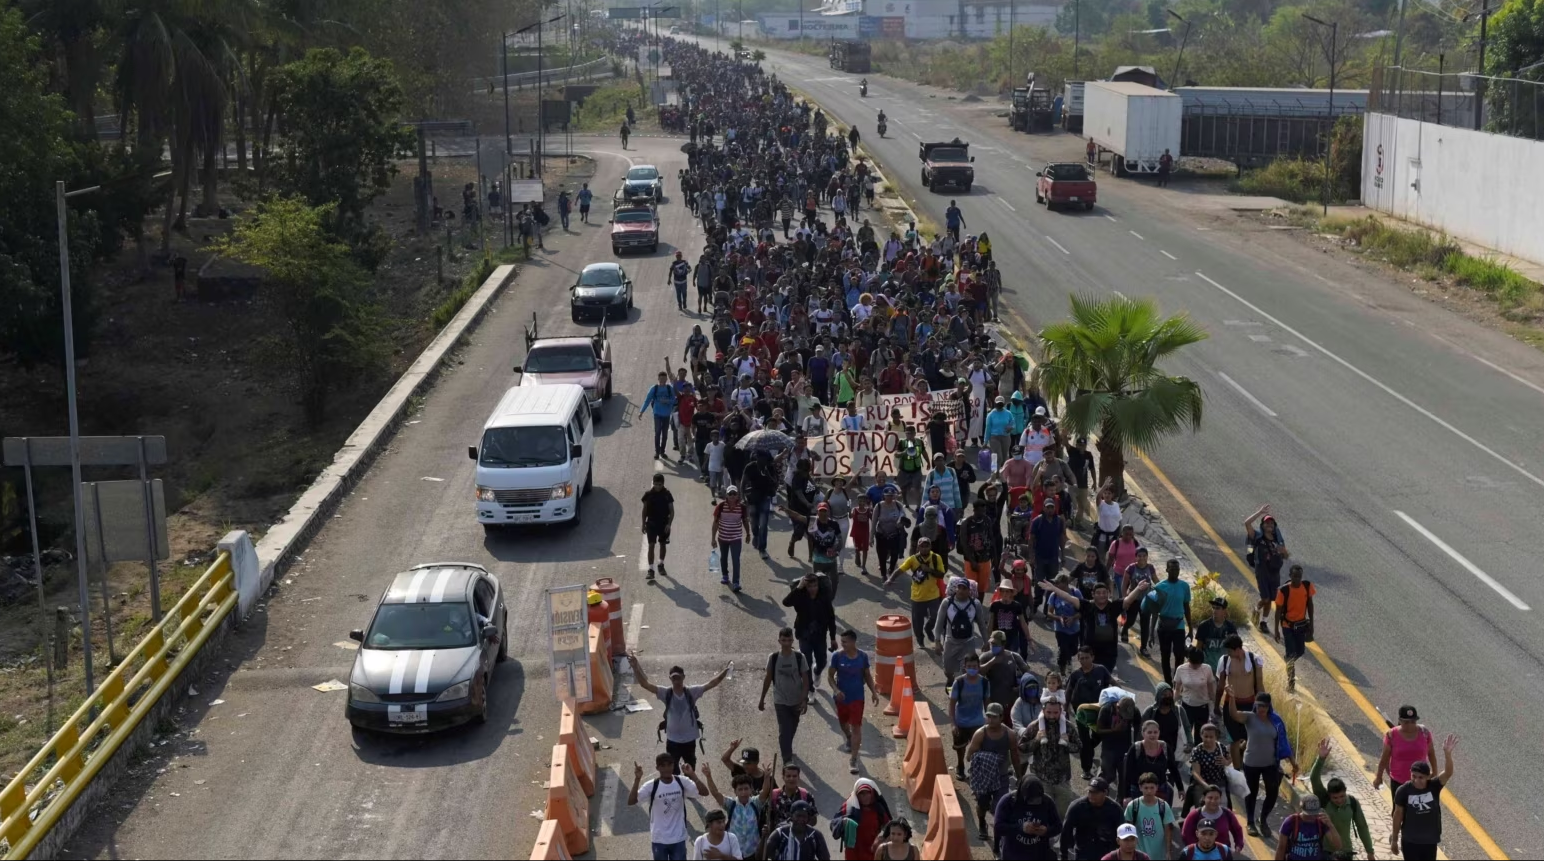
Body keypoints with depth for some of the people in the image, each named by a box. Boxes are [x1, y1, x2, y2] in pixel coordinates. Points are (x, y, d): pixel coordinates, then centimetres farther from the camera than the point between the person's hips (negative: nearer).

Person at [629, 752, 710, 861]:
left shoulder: (682, 783, -8)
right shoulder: (651, 786, -14)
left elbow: (704, 792, -15)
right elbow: (631, 802, -23)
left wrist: (692, 775, -25)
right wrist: (637, 779, -32)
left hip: (678, 839, 1)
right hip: (659, 839, -1)